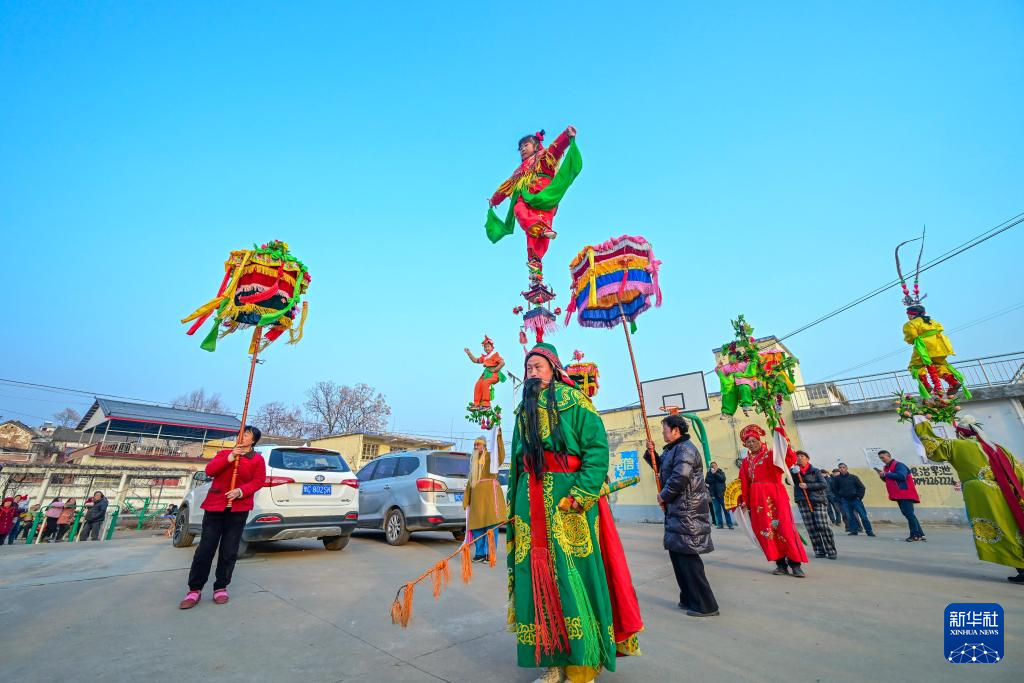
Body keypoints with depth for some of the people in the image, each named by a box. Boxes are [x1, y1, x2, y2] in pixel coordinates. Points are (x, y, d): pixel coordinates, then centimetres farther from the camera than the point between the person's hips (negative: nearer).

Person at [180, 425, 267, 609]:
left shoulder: (258, 459, 4)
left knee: (229, 551, 3)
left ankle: (221, 588, 17)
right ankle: (195, 589, 14)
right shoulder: (225, 453, 12)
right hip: (215, 506, 2)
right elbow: (209, 470, -3)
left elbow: (259, 481, -4)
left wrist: (241, 491, -20)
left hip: (238, 509, -1)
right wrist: (230, 457, -17)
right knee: (205, 548, 2)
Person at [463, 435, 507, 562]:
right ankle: (480, 553, 16)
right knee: (476, 525, 7)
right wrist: (466, 499, 18)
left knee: (490, 523, -6)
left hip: (490, 491, -6)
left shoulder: (490, 456, 2)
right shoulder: (473, 460, 22)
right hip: (476, 494, 7)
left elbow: (500, 458, -22)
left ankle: (490, 553, 0)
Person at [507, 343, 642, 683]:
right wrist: (515, 506, 14)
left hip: (569, 503, -6)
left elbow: (597, 447, -12)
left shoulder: (573, 401, -3)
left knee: (574, 579, 0)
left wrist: (578, 495, -20)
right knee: (539, 580, 10)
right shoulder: (523, 410, 16)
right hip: (531, 506, 6)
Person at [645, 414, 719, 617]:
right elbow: (662, 467, 26)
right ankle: (689, 599, 28)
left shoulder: (685, 448, -16)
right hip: (678, 509, 10)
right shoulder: (672, 449, 15)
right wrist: (651, 453, 8)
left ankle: (705, 605, 7)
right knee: (677, 553, 15)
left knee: (686, 555, -5)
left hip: (688, 511, -10)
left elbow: (680, 476, -28)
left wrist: (664, 495, -15)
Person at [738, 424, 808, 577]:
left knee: (785, 527, -6)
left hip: (775, 495, -4)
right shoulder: (746, 461, 13)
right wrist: (744, 501, 6)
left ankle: (795, 563, 5)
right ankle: (781, 563, 12)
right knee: (765, 529, 2)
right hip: (757, 498, 4)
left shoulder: (772, 455, 2)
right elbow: (744, 483, 11)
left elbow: (791, 459, -17)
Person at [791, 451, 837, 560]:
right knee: (811, 527, 0)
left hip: (818, 500, -2)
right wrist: (794, 473, -19)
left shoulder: (815, 471, 6)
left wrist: (807, 486, -12)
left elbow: (824, 484, -4)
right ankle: (819, 551, 9)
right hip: (802, 501, 2)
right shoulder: (794, 470, 10)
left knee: (823, 525, -8)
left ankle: (831, 551, 3)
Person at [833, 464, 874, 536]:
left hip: (856, 499, 0)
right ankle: (854, 531, 10)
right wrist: (839, 499, 4)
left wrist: (860, 497, -4)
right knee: (850, 517, 0)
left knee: (863, 516, -1)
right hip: (845, 501, 1)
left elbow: (862, 487, 4)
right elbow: (836, 490, 10)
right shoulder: (837, 478, 0)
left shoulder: (853, 477, -1)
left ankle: (869, 531, 11)